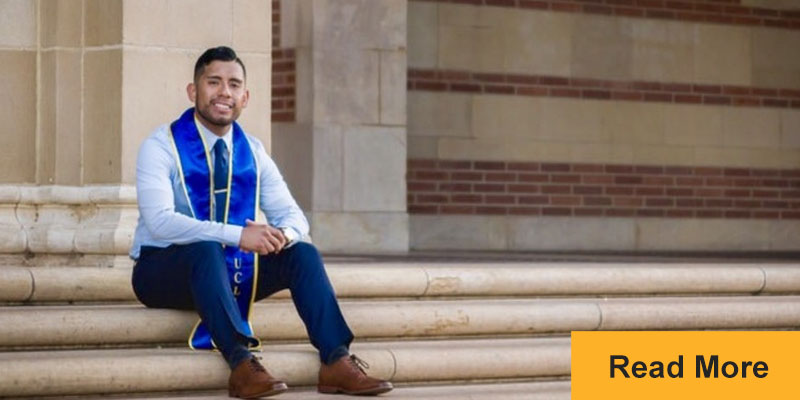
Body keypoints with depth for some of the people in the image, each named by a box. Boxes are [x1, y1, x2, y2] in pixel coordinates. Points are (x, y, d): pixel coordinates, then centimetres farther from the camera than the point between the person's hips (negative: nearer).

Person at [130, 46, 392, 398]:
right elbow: (160, 221, -26)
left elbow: (293, 216, 4)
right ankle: (241, 364, -45)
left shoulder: (252, 152, 6)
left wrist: (280, 234, -23)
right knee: (207, 249, -37)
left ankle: (336, 361, -25)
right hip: (164, 271, -5)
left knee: (302, 252, -15)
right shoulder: (162, 146, -12)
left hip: (231, 270, 5)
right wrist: (236, 235, -35)